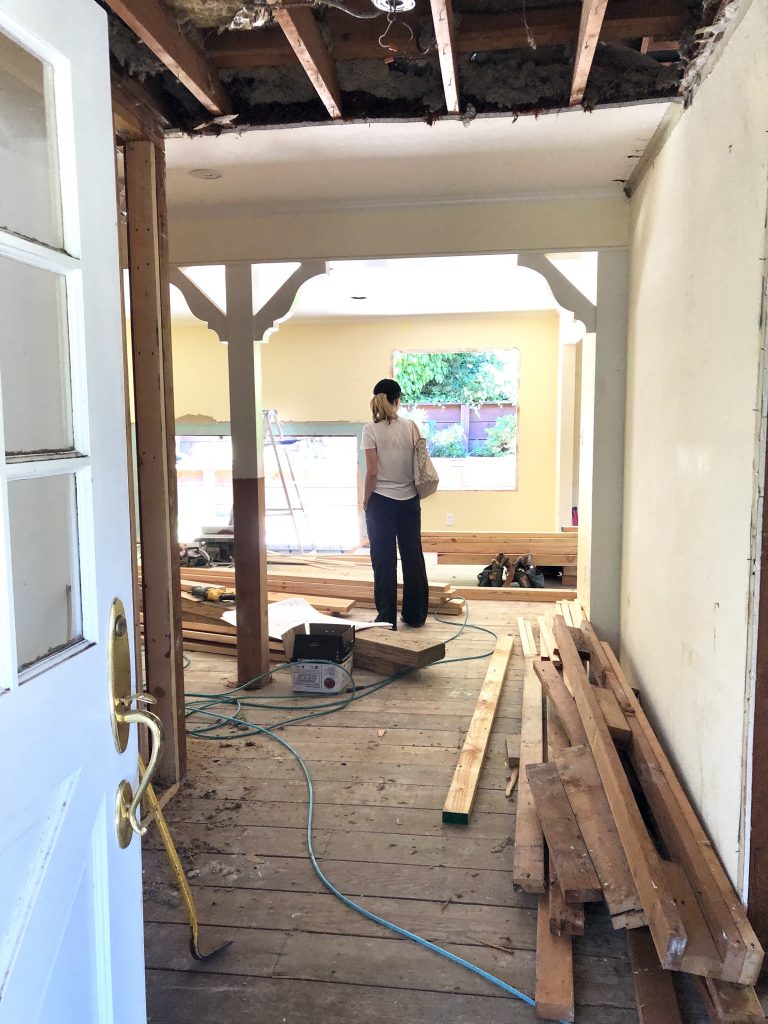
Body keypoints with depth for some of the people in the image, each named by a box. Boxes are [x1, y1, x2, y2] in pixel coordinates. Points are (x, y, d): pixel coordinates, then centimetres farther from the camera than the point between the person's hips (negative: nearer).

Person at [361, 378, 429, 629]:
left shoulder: (371, 429, -10)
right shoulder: (411, 426, -1)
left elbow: (372, 472, -12)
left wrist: (366, 499, 0)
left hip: (381, 501, -3)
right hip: (409, 500, 3)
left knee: (384, 559, 5)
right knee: (413, 556, 11)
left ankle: (387, 617, 9)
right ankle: (415, 615, 20)